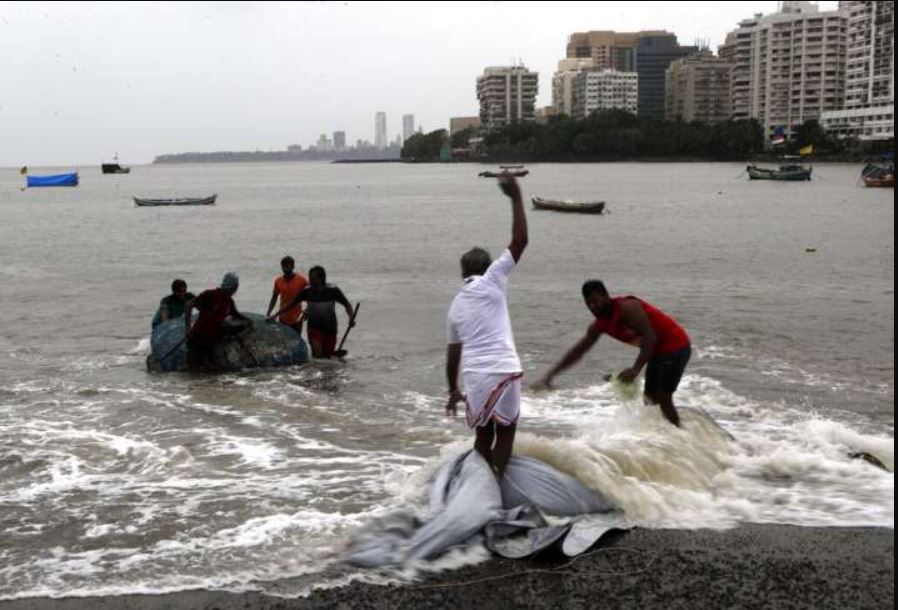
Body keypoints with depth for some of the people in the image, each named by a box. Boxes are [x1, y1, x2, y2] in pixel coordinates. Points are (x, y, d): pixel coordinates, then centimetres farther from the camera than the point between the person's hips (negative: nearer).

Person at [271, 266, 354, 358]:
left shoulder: (332, 290, -11)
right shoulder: (307, 291, -7)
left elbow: (347, 305, -3)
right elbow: (291, 303, 2)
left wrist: (351, 318, -20)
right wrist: (276, 315, 1)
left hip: (330, 328, 0)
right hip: (314, 327, 0)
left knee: (328, 356, 2)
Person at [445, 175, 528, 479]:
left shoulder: (456, 304, 15)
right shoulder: (491, 282, 0)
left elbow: (453, 352, 19)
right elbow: (520, 241, -5)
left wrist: (453, 390, 28)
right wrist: (516, 198, -2)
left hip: (473, 375, 5)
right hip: (502, 370, -5)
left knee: (483, 434, 17)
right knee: (506, 431, 9)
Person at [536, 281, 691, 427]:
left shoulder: (626, 308, -25)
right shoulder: (600, 324, 1)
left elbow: (650, 336, -32)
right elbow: (578, 350, 6)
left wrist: (636, 369, -42)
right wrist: (551, 374, 0)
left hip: (675, 345, -9)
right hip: (657, 350, 9)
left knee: (663, 398, -13)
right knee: (651, 397, 12)